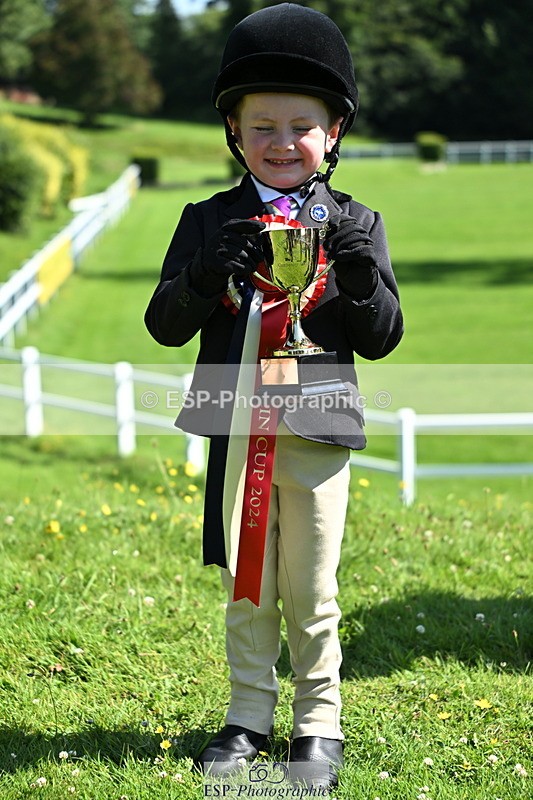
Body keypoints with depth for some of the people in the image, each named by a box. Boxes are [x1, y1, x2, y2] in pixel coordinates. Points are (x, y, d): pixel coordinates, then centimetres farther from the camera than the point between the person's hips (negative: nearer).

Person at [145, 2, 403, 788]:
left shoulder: (354, 224, 3)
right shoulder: (209, 222, 3)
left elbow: (382, 339, 1)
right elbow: (165, 325, 0)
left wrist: (362, 276, -18)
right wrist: (208, 272, -19)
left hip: (317, 435, -1)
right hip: (235, 435, 1)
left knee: (311, 594, 7)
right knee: (246, 590, 11)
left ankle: (319, 724, 20)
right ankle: (249, 717, 25)